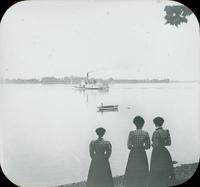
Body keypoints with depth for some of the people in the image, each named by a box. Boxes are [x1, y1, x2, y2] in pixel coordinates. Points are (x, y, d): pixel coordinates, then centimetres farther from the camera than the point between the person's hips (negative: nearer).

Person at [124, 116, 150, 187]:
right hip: (142, 154, 2)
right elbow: (148, 146, 2)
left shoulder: (132, 133, -10)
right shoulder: (146, 133, -2)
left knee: (132, 173, 5)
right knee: (142, 173, 12)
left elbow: (129, 146, -10)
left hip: (133, 154, -2)